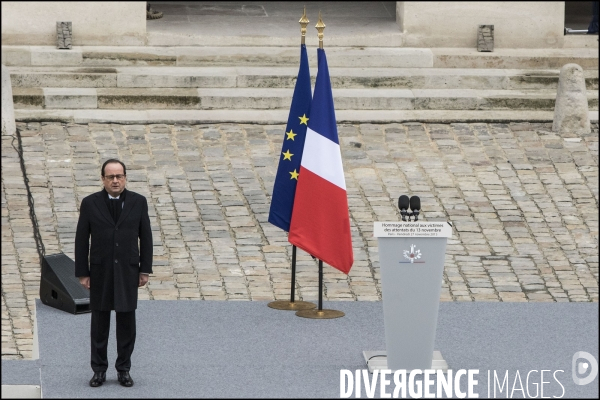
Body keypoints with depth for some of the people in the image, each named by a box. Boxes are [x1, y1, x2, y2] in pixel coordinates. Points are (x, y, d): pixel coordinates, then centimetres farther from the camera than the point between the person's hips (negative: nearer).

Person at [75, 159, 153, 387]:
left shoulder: (138, 202, 0)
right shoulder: (90, 204, -3)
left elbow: (145, 237, 4)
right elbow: (81, 240, 0)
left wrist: (145, 269, 1)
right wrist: (82, 273, -3)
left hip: (128, 271, 1)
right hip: (100, 272, 0)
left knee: (126, 322, 4)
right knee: (99, 323, 5)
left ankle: (124, 369, 13)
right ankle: (99, 370, 13)